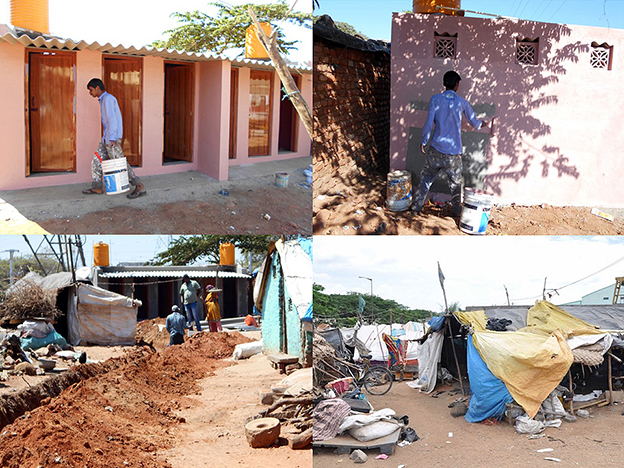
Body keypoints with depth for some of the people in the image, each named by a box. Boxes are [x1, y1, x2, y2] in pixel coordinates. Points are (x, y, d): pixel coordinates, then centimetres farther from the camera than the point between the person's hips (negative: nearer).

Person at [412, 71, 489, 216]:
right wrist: (482, 124, 38)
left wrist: (423, 141, 5)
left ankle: (417, 206, 17)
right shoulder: (461, 102, 2)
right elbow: (474, 122, 15)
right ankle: (457, 210, 24)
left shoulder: (435, 99, -2)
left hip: (436, 149, 0)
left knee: (426, 178, 14)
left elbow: (429, 123, -8)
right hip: (454, 151, 0)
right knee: (455, 182, 15)